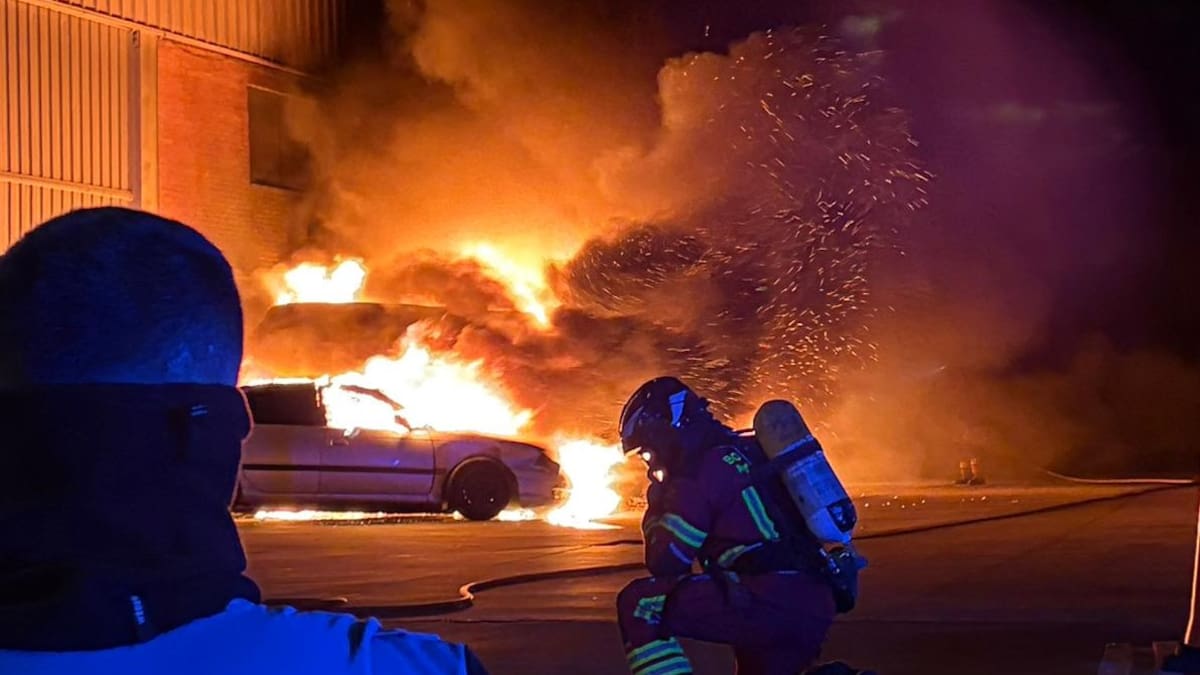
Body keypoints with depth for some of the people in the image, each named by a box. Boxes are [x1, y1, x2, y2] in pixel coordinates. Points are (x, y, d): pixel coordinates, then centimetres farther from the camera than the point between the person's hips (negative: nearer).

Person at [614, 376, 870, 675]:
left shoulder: (701, 469, -1)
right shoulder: (746, 453, 26)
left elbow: (664, 563, -2)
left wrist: (656, 509, 16)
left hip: (770, 600, -9)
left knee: (640, 604, -8)